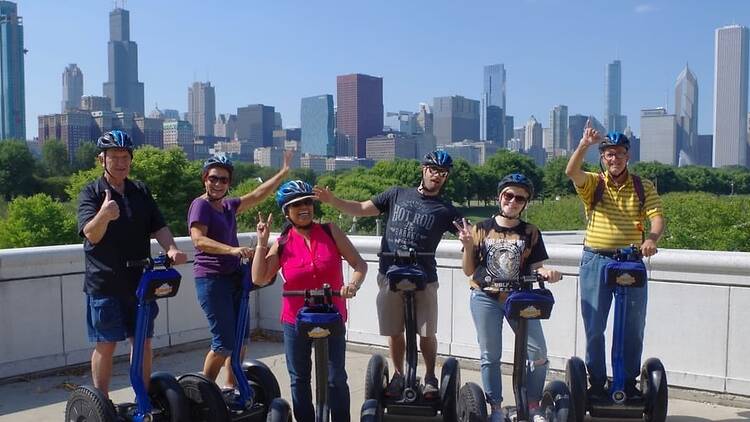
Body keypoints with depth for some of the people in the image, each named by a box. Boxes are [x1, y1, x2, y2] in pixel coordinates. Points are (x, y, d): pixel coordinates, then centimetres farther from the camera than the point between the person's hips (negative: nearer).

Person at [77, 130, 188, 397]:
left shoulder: (141, 192, 9)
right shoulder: (91, 193, -4)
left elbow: (158, 227, 2)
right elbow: (91, 234, -18)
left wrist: (171, 248, -19)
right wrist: (104, 215, -40)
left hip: (140, 280, 4)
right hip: (104, 282, -4)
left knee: (142, 341, 9)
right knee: (106, 344, 2)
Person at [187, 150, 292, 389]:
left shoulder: (228, 206, 14)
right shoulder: (201, 205, -9)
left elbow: (257, 195, 16)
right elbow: (199, 240, -22)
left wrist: (284, 172, 13)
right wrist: (233, 249, -34)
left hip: (233, 277, 8)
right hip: (211, 279, -8)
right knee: (224, 342, -8)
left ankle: (231, 386, 24)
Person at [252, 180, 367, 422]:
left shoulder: (330, 232, -4)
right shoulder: (282, 244, -2)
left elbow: (359, 263, -3)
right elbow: (259, 279, -8)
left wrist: (354, 283, -23)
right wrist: (262, 242, -11)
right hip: (295, 321, 2)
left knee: (336, 379, 2)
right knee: (299, 379, 13)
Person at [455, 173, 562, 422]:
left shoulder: (530, 233, 2)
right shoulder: (481, 230, 1)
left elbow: (535, 266, 2)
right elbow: (469, 270, 2)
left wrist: (547, 272, -20)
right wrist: (468, 245, -14)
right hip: (485, 298, 0)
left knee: (538, 353, -5)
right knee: (490, 356, 5)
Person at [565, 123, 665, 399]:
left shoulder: (643, 188, 7)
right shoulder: (592, 184, 2)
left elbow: (657, 217, -4)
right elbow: (571, 172, -18)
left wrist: (652, 238, -25)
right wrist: (584, 145, -32)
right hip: (595, 261, -1)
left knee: (633, 327, 7)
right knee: (594, 327, 5)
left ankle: (629, 382, 22)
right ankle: (596, 382, 17)